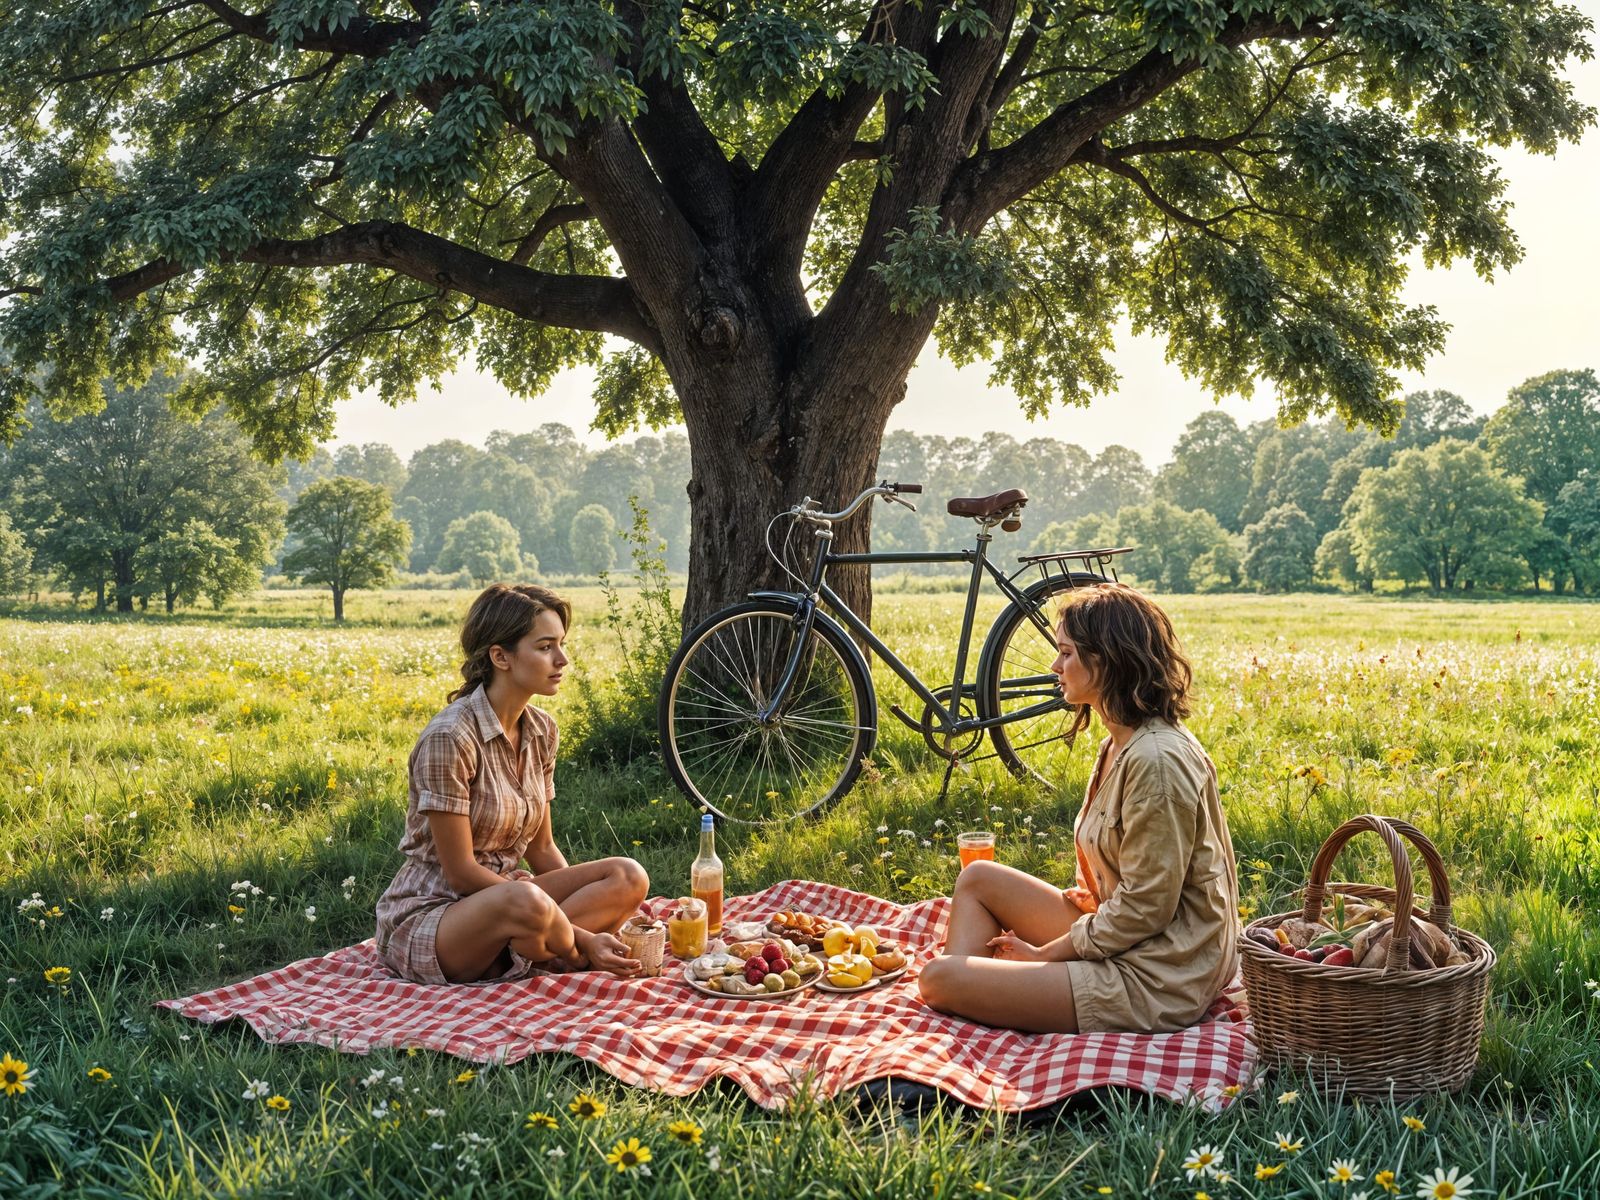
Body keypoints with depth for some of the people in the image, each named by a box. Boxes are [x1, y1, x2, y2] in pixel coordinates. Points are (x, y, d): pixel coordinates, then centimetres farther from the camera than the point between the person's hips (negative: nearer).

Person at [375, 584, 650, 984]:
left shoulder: (541, 730, 4)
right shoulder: (450, 737, -20)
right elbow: (460, 872, -20)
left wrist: (605, 904, -8)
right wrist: (582, 940, -21)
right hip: (424, 917, -7)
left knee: (630, 878, -15)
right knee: (526, 901, -39)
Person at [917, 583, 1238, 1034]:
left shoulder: (1156, 760, -24)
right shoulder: (1123, 744, 8)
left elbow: (1144, 908, -22)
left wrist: (1044, 953, -12)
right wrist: (1091, 897, -1)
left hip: (1152, 981, -10)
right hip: (1124, 944, 10)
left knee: (938, 980, -14)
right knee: (978, 878, 11)